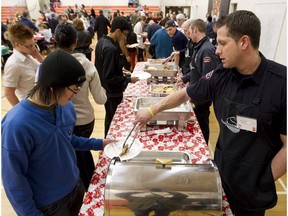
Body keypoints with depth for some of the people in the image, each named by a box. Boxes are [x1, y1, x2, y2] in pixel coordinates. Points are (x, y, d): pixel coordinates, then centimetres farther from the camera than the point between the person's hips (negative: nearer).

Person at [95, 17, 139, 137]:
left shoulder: (102, 41, 4)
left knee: (109, 119, 24)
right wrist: (128, 80, -18)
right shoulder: (111, 48, -26)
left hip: (106, 89, 10)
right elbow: (110, 77, -26)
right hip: (113, 92, -10)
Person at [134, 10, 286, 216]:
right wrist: (152, 110, 5)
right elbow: (184, 94, 4)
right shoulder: (221, 75, -9)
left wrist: (263, 184, -11)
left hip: (253, 185, -3)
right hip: (221, 169, 4)